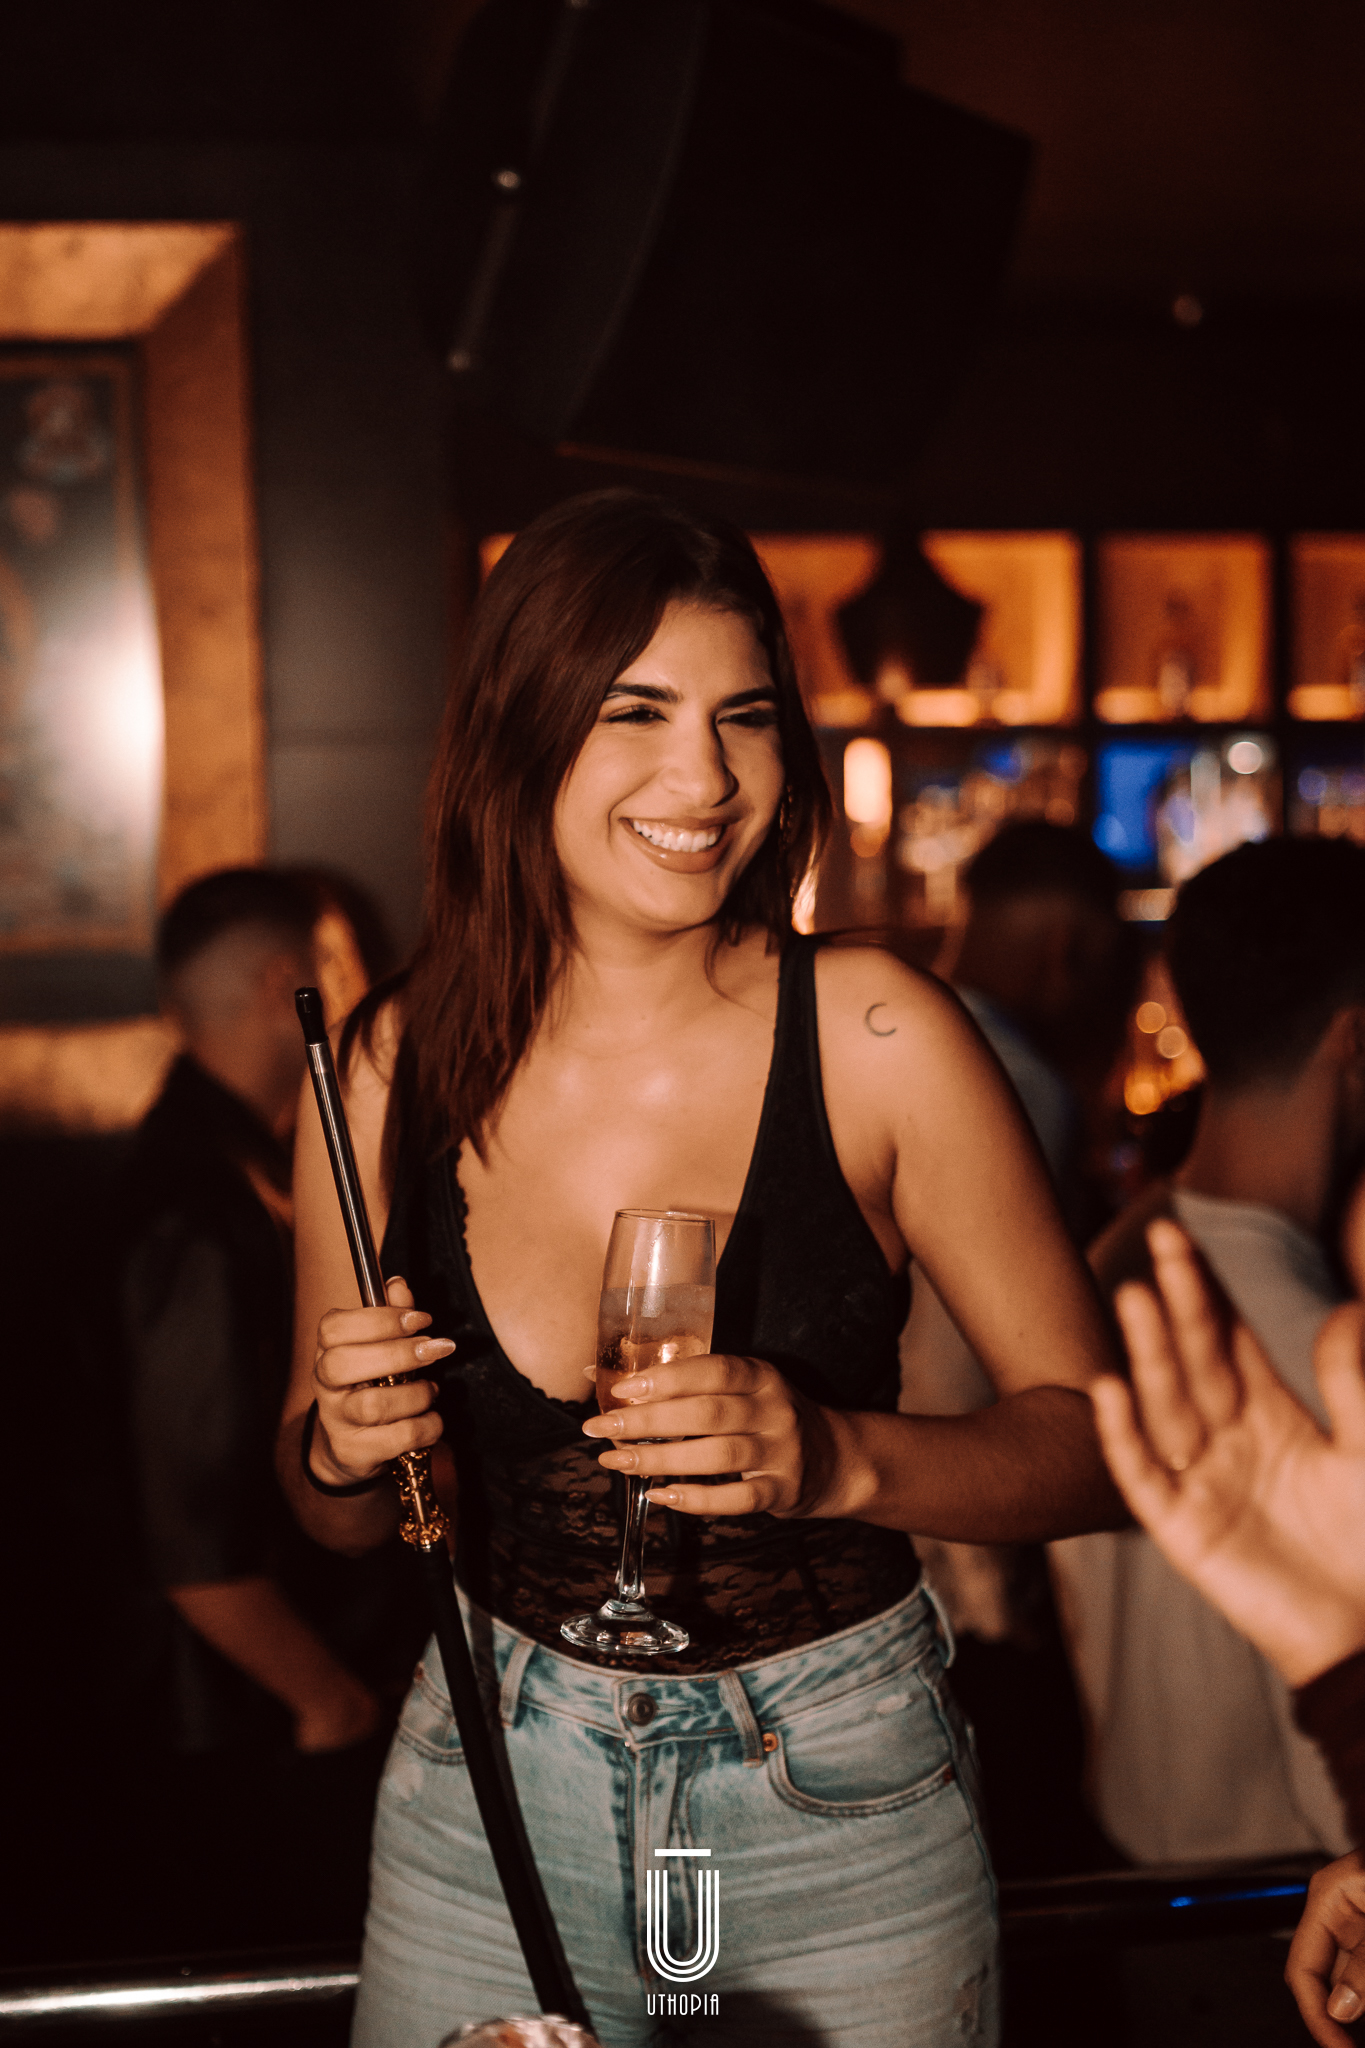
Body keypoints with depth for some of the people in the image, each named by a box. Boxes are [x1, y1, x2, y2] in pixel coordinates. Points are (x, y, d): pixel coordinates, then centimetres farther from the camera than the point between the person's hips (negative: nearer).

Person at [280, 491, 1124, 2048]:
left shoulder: (871, 1036, -15)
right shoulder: (391, 1072, -7)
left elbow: (1093, 1430, -10)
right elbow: (336, 1515, 6)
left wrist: (841, 1461, -27)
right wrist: (342, 1449, -17)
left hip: (841, 1803, -1)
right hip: (494, 1788, 2)